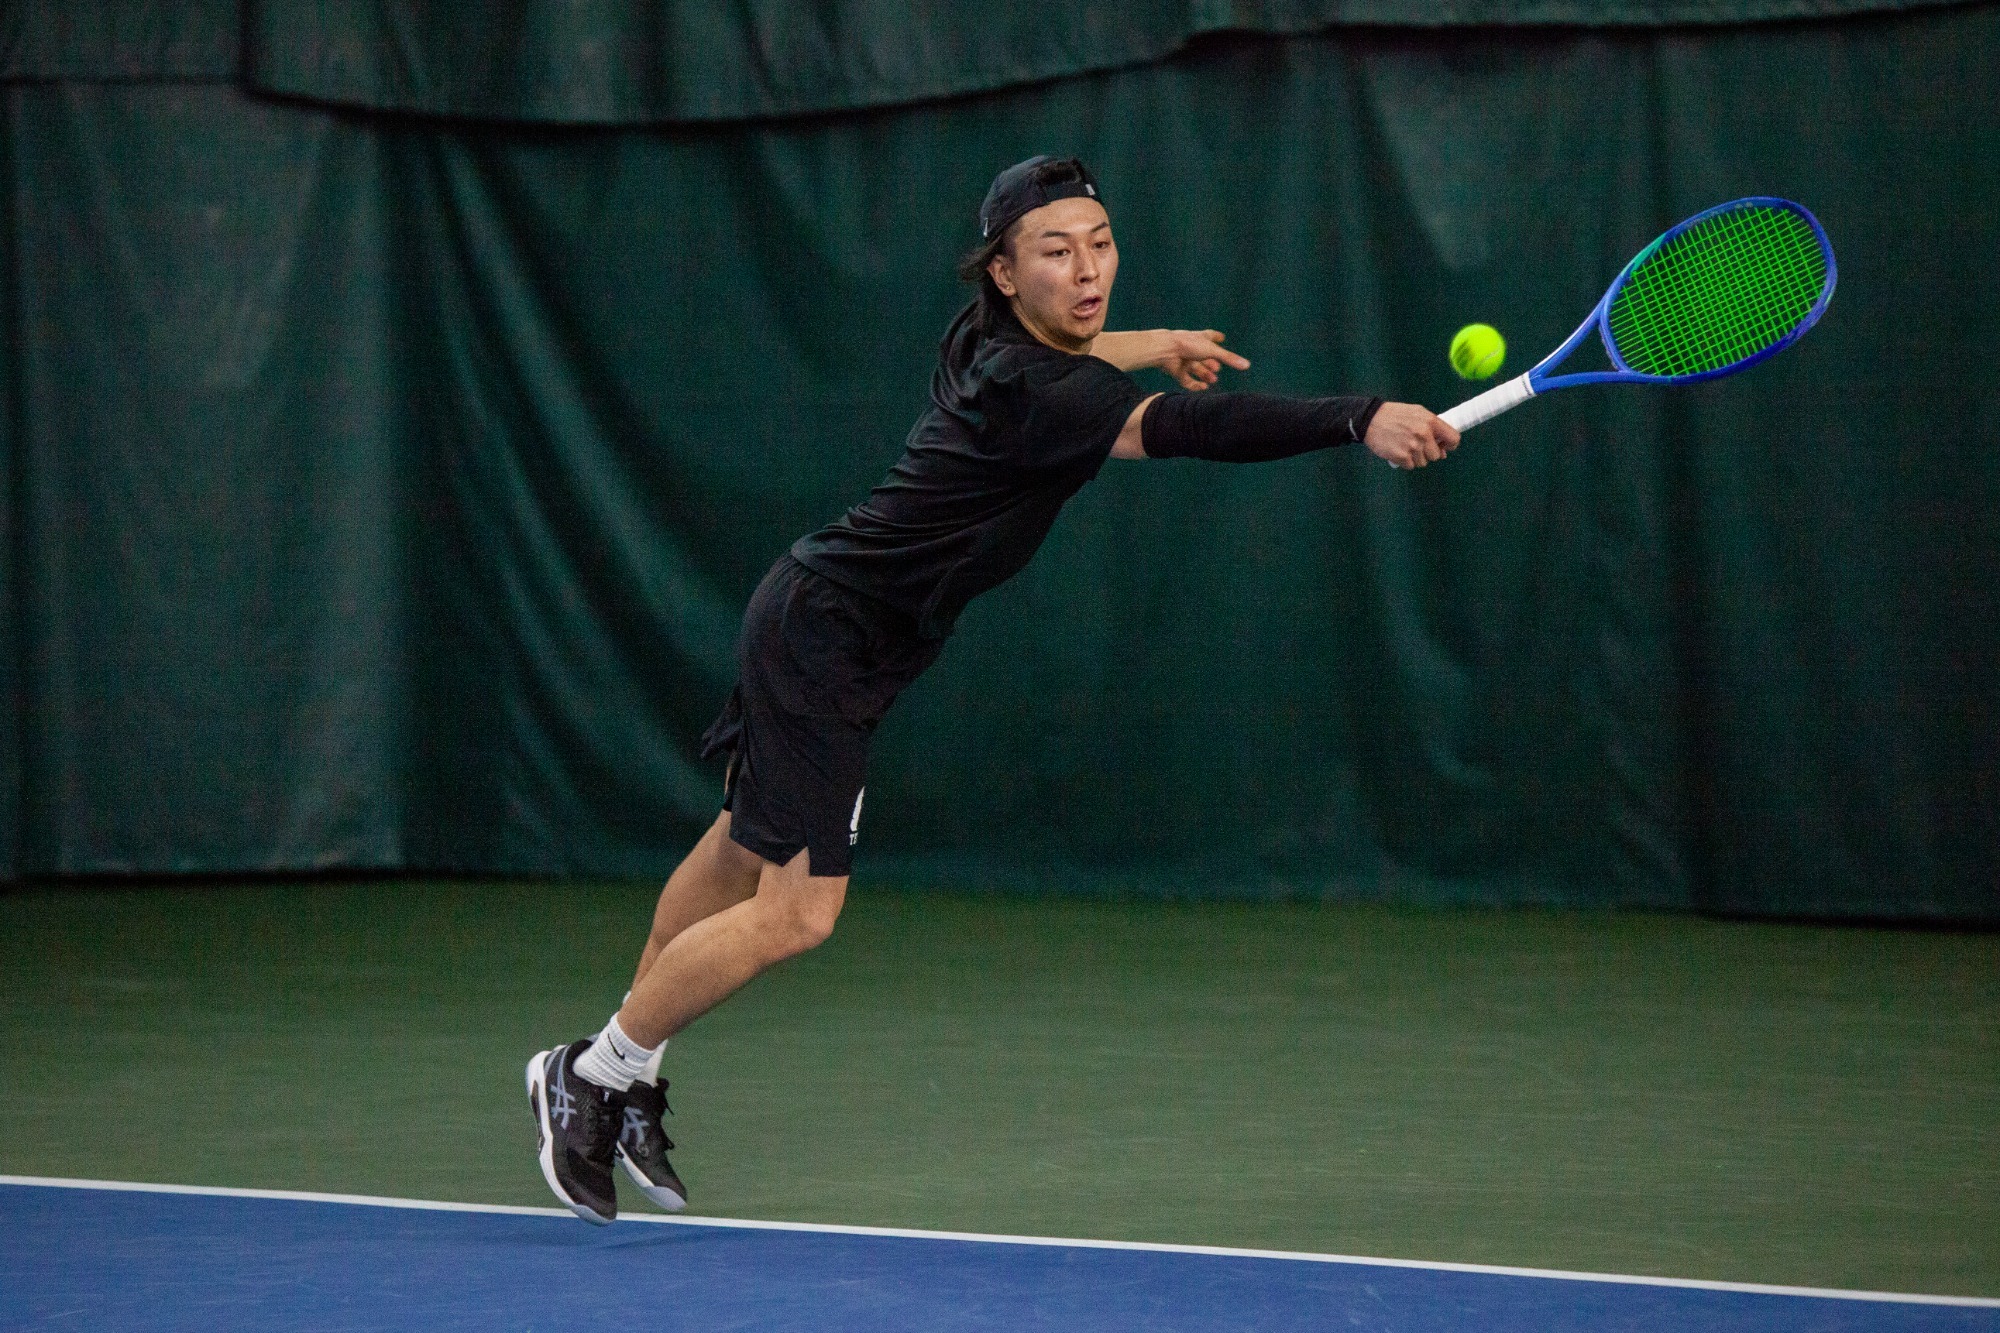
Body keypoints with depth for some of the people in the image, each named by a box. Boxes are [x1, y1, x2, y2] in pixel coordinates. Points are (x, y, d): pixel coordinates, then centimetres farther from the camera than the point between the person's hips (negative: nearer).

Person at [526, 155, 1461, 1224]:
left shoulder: (987, 334, 0)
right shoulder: (1025, 392, -29)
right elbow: (1183, 429, -44)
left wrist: (1148, 346, 18)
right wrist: (1363, 422, -55)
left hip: (814, 618, 11)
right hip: (825, 640, -11)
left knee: (744, 849, 23)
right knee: (796, 912, -10)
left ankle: (628, 1074, 39)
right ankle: (588, 1076, 7)